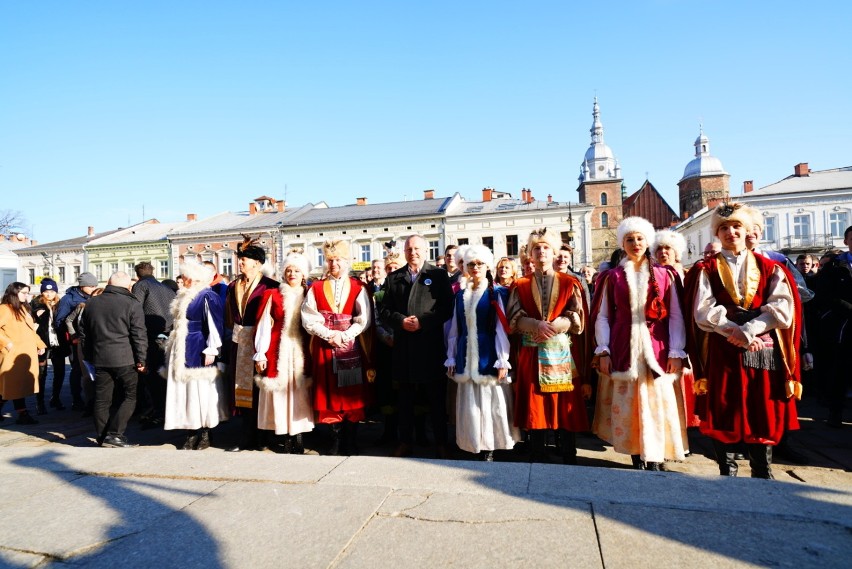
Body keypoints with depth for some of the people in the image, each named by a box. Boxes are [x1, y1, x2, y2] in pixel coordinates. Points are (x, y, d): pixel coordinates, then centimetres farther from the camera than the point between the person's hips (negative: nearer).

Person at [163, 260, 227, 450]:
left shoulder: (208, 297, -12)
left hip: (198, 351, -9)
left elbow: (214, 325, -17)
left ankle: (205, 433, 8)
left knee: (201, 390, -2)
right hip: (182, 352, 9)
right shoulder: (185, 296, 15)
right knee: (186, 390, 9)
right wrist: (174, 348, 20)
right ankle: (191, 432, 15)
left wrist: (211, 350, -21)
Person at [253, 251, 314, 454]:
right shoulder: (272, 295, 4)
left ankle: (297, 437, 11)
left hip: (301, 353, 1)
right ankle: (282, 436, 12)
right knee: (279, 392, 2)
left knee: (299, 394, 3)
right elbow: (264, 326, 1)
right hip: (278, 352, -1)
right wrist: (260, 354, -5)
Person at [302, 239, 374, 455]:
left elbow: (364, 320, -4)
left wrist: (344, 336, -14)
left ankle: (351, 443, 13)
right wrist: (329, 335, -13)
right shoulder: (315, 288, 7)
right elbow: (309, 319, -1)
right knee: (330, 395, 5)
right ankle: (336, 441, 16)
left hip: (352, 348, -1)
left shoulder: (358, 288, 4)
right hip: (324, 349, 1)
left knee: (352, 395, 2)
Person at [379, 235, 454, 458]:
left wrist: (422, 321, -15)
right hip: (403, 347, 3)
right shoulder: (393, 278, 11)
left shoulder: (439, 275, 2)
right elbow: (384, 309, 7)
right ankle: (405, 441, 24)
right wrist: (401, 321, -11)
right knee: (405, 398, 12)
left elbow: (447, 309, -5)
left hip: (431, 346, -2)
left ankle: (441, 443, 20)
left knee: (436, 398, 7)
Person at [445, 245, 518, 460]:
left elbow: (502, 329, -7)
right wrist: (451, 358, 7)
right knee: (470, 405, 6)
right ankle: (478, 447, 17)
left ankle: (490, 447, 14)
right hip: (467, 359, 4)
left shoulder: (497, 293, -3)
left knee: (492, 403, 2)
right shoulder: (461, 295, 10)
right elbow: (455, 329, 11)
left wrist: (503, 361, -12)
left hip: (489, 358, -4)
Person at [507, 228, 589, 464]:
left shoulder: (570, 283, 8)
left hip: (563, 355, -1)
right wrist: (537, 325, -19)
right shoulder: (521, 285, 10)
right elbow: (515, 319, -2)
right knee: (535, 409, 4)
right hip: (532, 357, 1)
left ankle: (569, 460, 14)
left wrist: (549, 327, -15)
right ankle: (537, 458, 16)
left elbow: (577, 319, -3)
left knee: (566, 410, 2)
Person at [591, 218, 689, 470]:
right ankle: (637, 460, 15)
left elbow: (675, 316, 3)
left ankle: (655, 462, 9)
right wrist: (603, 351, -4)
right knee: (628, 408, 3)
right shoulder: (612, 277, 6)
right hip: (623, 351, 1)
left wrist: (676, 352, -5)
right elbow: (602, 316, 5)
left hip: (656, 351, 0)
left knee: (657, 407, 0)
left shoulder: (665, 275, 6)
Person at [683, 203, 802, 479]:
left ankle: (763, 475, 18)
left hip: (763, 352, 1)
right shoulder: (705, 270, 5)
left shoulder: (770, 268, 10)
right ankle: (727, 473, 16)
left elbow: (783, 308, -3)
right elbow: (704, 312, -6)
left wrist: (749, 329, -16)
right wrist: (737, 334, -16)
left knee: (763, 415, 5)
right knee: (723, 417, 3)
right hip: (722, 353, -1)